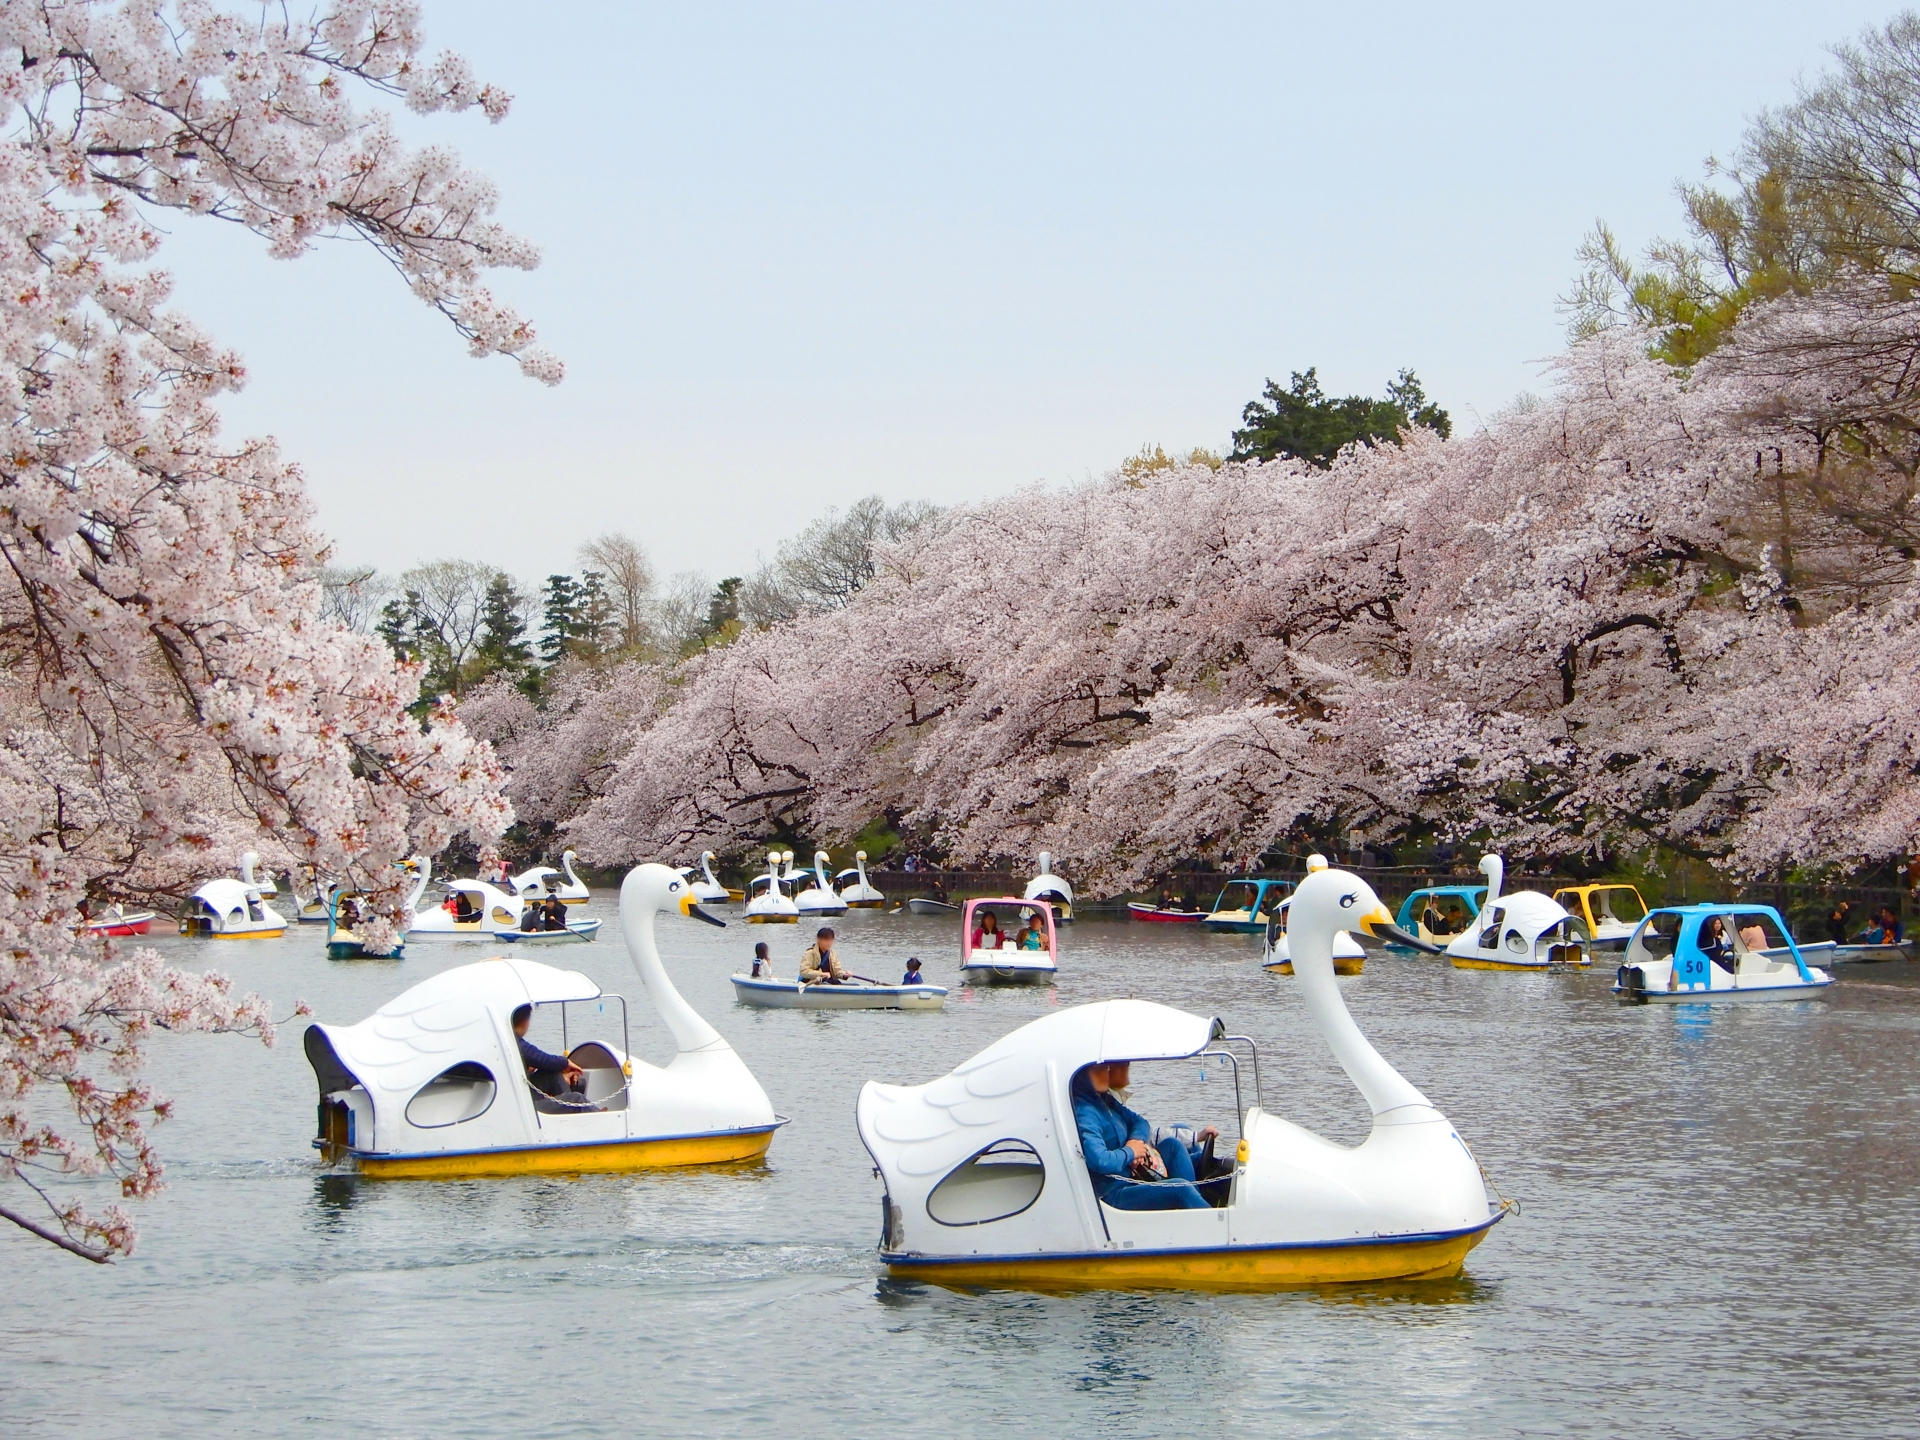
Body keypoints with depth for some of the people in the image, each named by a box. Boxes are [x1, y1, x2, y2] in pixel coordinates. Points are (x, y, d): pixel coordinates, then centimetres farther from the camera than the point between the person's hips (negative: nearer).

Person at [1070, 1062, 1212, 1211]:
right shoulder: (1083, 1113, -22)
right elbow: (1099, 1161, -34)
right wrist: (1130, 1152, -14)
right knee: (1181, 1189, -25)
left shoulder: (1104, 1100, 10)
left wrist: (1137, 1140, -4)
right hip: (1114, 1194, -11)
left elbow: (1139, 1121, 20)